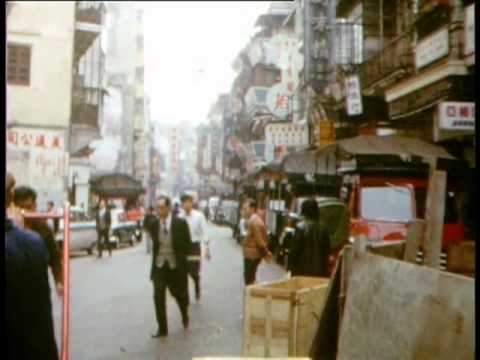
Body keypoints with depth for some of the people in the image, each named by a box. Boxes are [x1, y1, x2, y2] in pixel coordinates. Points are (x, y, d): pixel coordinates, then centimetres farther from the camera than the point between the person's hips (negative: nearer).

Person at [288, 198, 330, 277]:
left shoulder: (300, 227, -12)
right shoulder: (323, 228, 3)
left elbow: (294, 250, -11)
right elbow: (327, 251, 7)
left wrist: (291, 266, 0)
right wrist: (325, 270, 16)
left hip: (302, 271, -4)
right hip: (319, 271, 4)